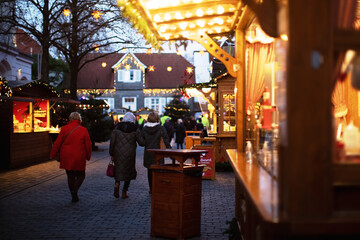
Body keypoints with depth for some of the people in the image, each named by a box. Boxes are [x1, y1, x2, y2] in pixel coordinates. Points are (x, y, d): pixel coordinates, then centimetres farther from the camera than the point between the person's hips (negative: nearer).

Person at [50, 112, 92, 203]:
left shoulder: (64, 129, -2)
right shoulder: (83, 130, -3)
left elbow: (57, 143, 0)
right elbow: (88, 145, 0)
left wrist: (52, 155, 8)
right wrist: (88, 156, 14)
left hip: (66, 157, 2)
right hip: (79, 158, -2)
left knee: (70, 176, 13)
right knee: (80, 175, 13)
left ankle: (74, 196, 14)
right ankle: (75, 190, -11)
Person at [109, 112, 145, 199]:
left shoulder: (117, 128, 1)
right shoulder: (135, 129, -5)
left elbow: (112, 142, -1)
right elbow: (141, 142, -5)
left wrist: (111, 154, 6)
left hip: (118, 153, 1)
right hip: (130, 154, -1)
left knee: (118, 170, 16)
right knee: (129, 171, 11)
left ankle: (117, 184, -12)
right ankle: (124, 192, 12)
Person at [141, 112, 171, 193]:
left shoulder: (144, 129, -1)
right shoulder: (161, 128, -8)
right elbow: (166, 141, -9)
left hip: (148, 154, 3)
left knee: (150, 171, 13)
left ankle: (151, 189, 19)